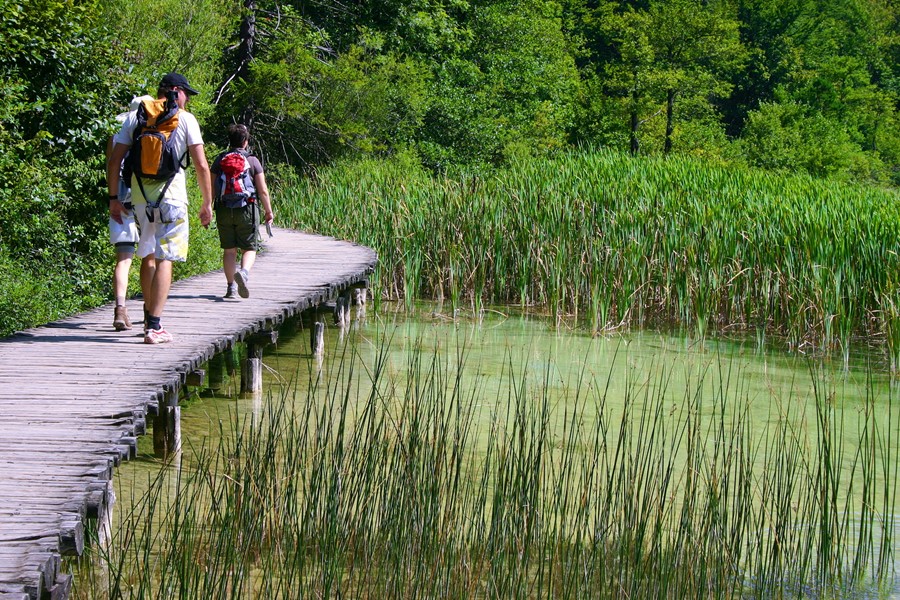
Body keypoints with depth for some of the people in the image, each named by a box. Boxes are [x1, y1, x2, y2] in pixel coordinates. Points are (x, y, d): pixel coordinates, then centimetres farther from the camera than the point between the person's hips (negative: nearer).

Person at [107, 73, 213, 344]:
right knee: (164, 260, -4)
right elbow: (201, 165, -3)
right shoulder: (185, 119, 0)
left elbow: (114, 161, 5)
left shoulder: (135, 117, 9)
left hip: (140, 196, 4)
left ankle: (149, 318, 29)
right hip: (171, 196, -4)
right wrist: (207, 204, 5)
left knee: (148, 256, 19)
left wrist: (114, 198, 12)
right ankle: (154, 326, -12)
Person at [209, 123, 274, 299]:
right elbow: (263, 190, -2)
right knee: (249, 248, 4)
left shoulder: (220, 160, 5)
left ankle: (231, 286, 7)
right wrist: (269, 211, 8)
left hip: (224, 210, 2)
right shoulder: (252, 161, -1)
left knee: (229, 249, 10)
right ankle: (244, 272, -25)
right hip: (247, 209, -2)